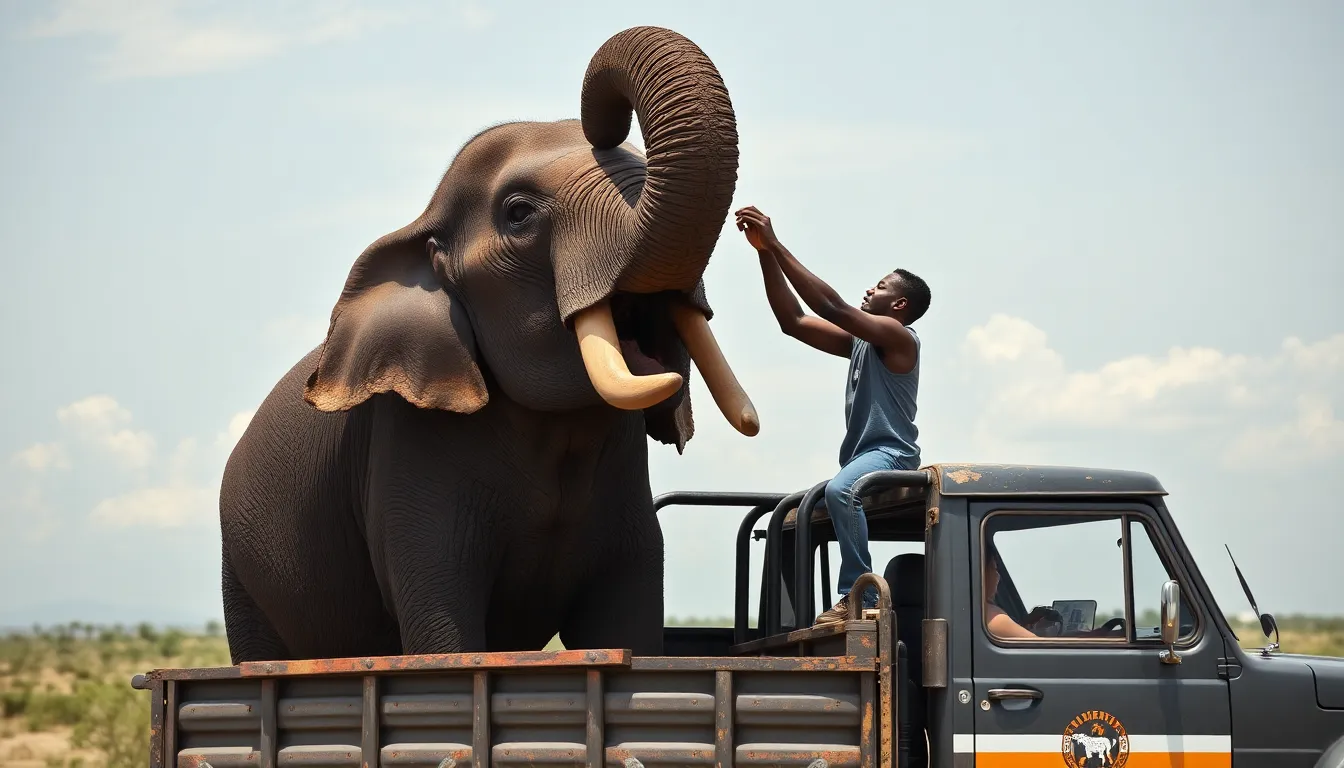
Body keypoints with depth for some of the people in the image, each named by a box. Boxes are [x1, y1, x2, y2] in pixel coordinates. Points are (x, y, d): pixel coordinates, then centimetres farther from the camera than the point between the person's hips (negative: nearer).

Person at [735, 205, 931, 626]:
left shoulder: (898, 337, -9)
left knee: (839, 491, -39)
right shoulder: (859, 341, 18)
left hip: (890, 454, -11)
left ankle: (859, 597, -37)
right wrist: (765, 253, 4)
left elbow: (833, 307, -20)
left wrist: (777, 246, -19)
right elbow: (793, 320, 13)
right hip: (861, 455, 11)